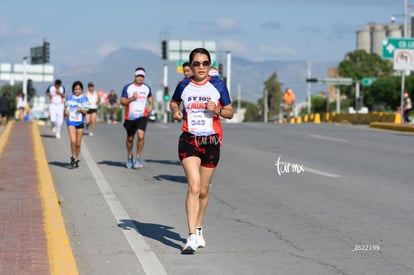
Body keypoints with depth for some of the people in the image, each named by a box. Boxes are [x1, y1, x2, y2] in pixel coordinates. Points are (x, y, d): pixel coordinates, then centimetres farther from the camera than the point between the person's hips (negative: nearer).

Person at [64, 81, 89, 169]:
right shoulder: (69, 98, 5)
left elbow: (85, 112, 0)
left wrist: (81, 110, -21)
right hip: (71, 121, 0)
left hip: (80, 122, 0)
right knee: (73, 141, -17)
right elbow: (66, 108, 17)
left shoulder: (84, 98, 1)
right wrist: (66, 111, -5)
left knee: (78, 144, 6)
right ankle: (73, 157, 2)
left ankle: (77, 160, 22)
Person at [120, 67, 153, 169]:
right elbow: (122, 102, -3)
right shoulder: (127, 87, -1)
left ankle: (138, 158, -7)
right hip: (130, 117, 0)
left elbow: (150, 97, 26)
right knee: (130, 138, 12)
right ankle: (129, 157, 34)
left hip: (142, 116, 0)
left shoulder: (147, 88, 7)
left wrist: (151, 106, 5)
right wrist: (131, 98, -20)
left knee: (141, 136, -19)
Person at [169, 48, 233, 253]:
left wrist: (217, 110, -14)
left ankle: (198, 230, 33)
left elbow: (230, 113, 6)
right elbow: (173, 102, 22)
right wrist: (175, 110, 0)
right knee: (193, 186, -17)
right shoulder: (184, 86, 3)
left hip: (211, 141, 1)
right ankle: (191, 237, -20)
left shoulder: (218, 85, 1)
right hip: (188, 140, -1)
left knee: (203, 190, 11)